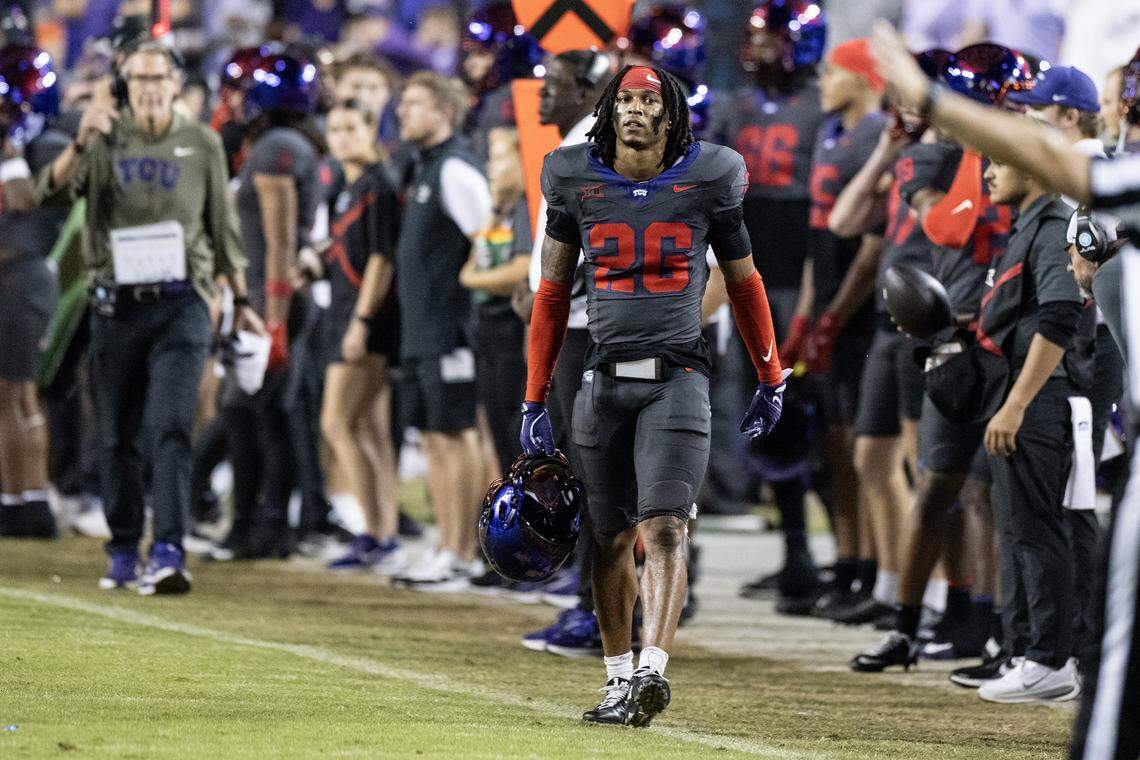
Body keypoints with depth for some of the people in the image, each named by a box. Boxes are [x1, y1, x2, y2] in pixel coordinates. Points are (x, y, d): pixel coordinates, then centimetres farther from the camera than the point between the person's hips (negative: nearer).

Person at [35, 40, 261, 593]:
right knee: (116, 437, 7)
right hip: (115, 303, 2)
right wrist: (81, 144, -26)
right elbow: (51, 191, -10)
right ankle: (123, 556, 18)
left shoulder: (202, 146, 7)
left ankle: (168, 555, -21)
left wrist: (241, 301, 14)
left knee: (170, 429, -14)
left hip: (180, 303, -2)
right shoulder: (106, 141, 6)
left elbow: (222, 230, 15)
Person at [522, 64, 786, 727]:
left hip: (678, 378, -2)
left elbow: (745, 282, 14)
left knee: (665, 529, -16)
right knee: (612, 538, 6)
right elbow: (553, 293, 13)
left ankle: (652, 670, -26)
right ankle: (619, 681, 16)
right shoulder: (577, 184, 6)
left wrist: (771, 383, 19)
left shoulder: (705, 183, 2)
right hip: (606, 379, 2)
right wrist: (535, 403, 11)